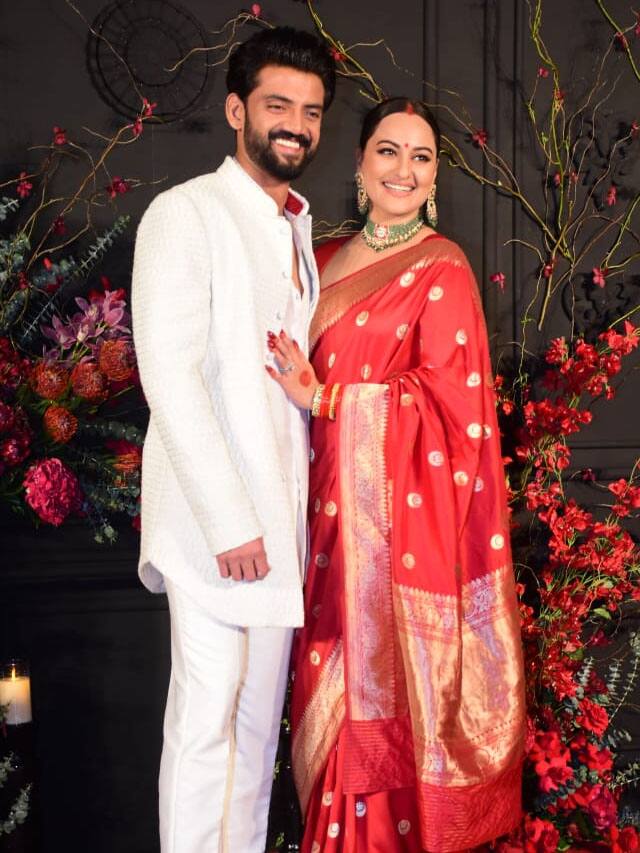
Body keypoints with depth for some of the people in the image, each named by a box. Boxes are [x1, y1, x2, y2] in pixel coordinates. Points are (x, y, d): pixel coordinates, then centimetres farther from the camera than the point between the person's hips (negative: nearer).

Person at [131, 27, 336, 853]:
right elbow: (169, 374, -15)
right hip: (214, 515, -7)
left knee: (260, 719, 13)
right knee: (206, 719, -3)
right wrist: (229, 521, -17)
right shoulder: (186, 213, -7)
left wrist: (299, 504, 9)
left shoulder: (298, 230, 17)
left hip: (280, 517, 7)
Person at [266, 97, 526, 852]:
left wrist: (325, 399, -14)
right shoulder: (328, 260, 13)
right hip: (336, 503, 5)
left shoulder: (442, 269, -6)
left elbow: (444, 397, -11)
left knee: (394, 670, 3)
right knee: (340, 674, 10)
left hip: (407, 507, -5)